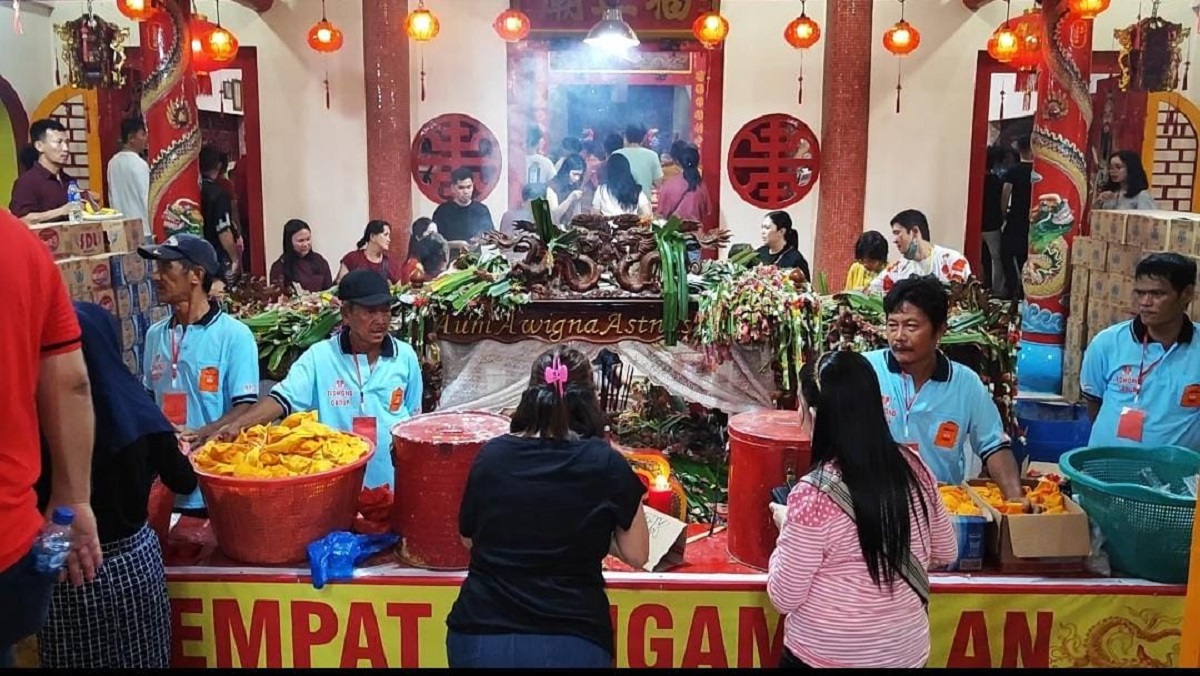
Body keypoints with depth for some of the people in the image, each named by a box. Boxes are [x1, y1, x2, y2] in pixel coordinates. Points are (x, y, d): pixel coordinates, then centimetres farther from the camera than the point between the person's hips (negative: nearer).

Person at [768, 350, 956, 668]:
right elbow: (946, 552, 7)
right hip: (907, 650, 5)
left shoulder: (813, 493, -24)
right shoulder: (913, 466, -8)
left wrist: (787, 528, -2)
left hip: (826, 655, -4)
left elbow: (784, 597, -16)